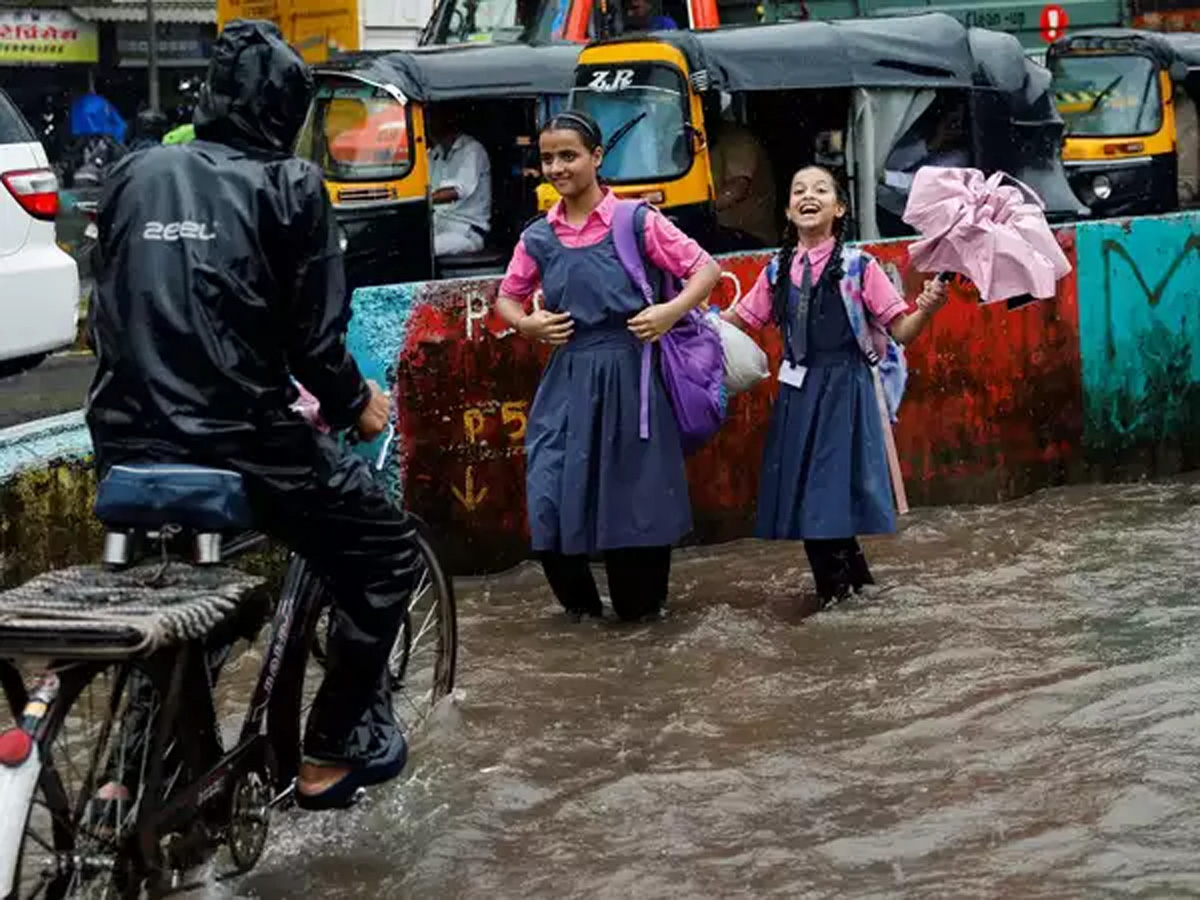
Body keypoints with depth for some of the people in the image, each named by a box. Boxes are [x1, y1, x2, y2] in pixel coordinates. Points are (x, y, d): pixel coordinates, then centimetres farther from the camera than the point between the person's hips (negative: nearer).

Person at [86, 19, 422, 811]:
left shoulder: (135, 176, 10)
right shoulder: (287, 185, -3)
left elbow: (114, 312, 16)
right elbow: (313, 334, -6)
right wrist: (355, 404, 13)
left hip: (130, 447, 6)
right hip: (239, 444, -5)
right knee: (386, 552, 15)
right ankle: (334, 747, 13)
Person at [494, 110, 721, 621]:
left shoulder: (636, 220, -4)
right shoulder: (538, 238, 6)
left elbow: (706, 270, -1)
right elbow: (506, 298, 20)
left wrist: (671, 312, -16)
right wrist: (526, 325, 0)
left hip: (628, 374, -3)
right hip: (567, 379, 3)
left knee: (637, 496, 4)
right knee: (551, 498, -4)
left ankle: (640, 605, 26)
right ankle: (579, 602, 19)